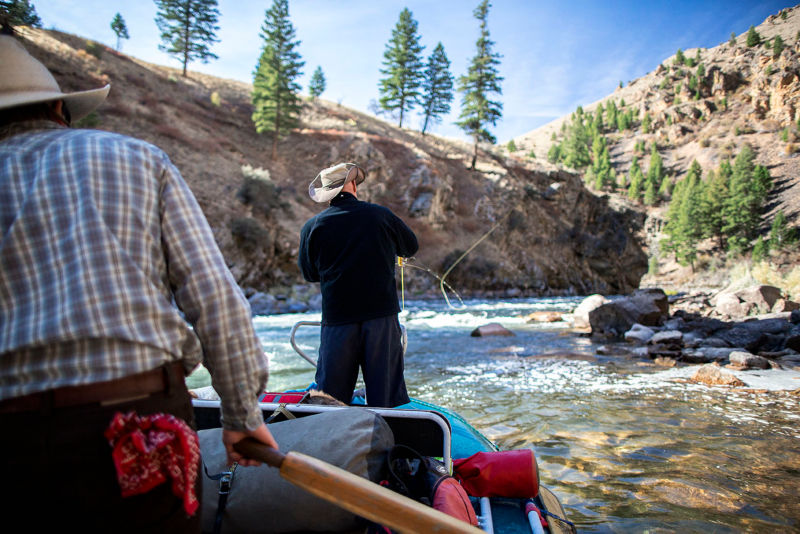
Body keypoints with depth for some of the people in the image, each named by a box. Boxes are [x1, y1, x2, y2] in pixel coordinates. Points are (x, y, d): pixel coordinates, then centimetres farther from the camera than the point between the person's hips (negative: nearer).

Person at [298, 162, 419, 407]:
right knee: (388, 394, 8)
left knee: (331, 396, 10)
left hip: (337, 318, 1)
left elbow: (309, 274, 12)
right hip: (382, 315, 0)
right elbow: (411, 247, 16)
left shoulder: (312, 227, 0)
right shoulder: (380, 215, 0)